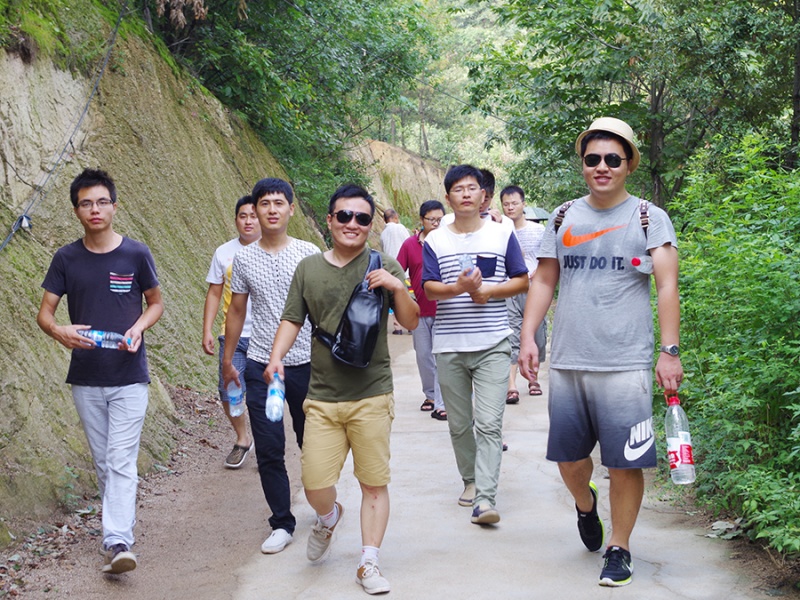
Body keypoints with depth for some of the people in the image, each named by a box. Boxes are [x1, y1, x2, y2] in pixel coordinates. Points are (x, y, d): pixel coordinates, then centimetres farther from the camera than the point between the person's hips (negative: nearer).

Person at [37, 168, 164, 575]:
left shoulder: (136, 254, -4)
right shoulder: (66, 259, 0)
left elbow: (156, 302, 7)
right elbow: (44, 312, 1)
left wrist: (138, 328, -14)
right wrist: (60, 332, -22)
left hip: (129, 377, -3)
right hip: (85, 378, 3)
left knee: (121, 462, -10)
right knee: (102, 461, 13)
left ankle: (117, 542, -14)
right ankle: (123, 522, 29)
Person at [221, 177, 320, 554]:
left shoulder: (309, 254, -2)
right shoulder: (244, 258, 3)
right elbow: (237, 311, 12)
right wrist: (228, 360, 15)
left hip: (306, 364, -1)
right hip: (261, 367, 1)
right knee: (269, 449, 0)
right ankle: (282, 524, 10)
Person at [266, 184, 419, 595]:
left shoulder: (384, 265, 3)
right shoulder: (309, 269, 7)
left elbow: (411, 322, 4)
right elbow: (292, 320, 10)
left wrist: (397, 289, -15)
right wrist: (276, 357, -7)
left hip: (372, 395, -1)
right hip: (322, 396, 1)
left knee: (374, 483, 2)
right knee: (315, 484, -3)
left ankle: (369, 564, 16)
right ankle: (329, 517, 32)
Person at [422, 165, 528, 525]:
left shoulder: (502, 235, 5)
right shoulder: (435, 241, 6)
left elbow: (522, 281, 7)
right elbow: (429, 289, -4)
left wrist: (487, 291, -9)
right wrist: (459, 288, -24)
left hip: (492, 345, -2)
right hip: (449, 345, 2)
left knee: (489, 424, -12)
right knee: (459, 424, 10)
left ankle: (485, 499, -14)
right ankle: (470, 479, 30)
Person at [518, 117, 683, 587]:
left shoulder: (649, 218, 0)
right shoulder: (563, 219, 11)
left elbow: (668, 286, -6)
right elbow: (544, 282, 15)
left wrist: (670, 351, -15)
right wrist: (528, 337, 4)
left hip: (626, 366, -3)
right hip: (567, 363, 3)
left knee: (625, 461, -1)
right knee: (569, 457, 11)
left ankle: (620, 548, 17)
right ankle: (585, 504, 43)